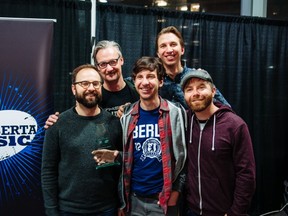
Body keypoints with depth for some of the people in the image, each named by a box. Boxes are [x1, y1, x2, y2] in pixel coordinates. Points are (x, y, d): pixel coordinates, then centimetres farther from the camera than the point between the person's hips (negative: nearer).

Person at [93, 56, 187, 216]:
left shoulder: (176, 113, -7)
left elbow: (184, 157, -4)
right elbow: (126, 156, 10)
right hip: (134, 199, 3)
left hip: (164, 199, -2)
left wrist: (175, 193, -6)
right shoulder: (127, 116, 1)